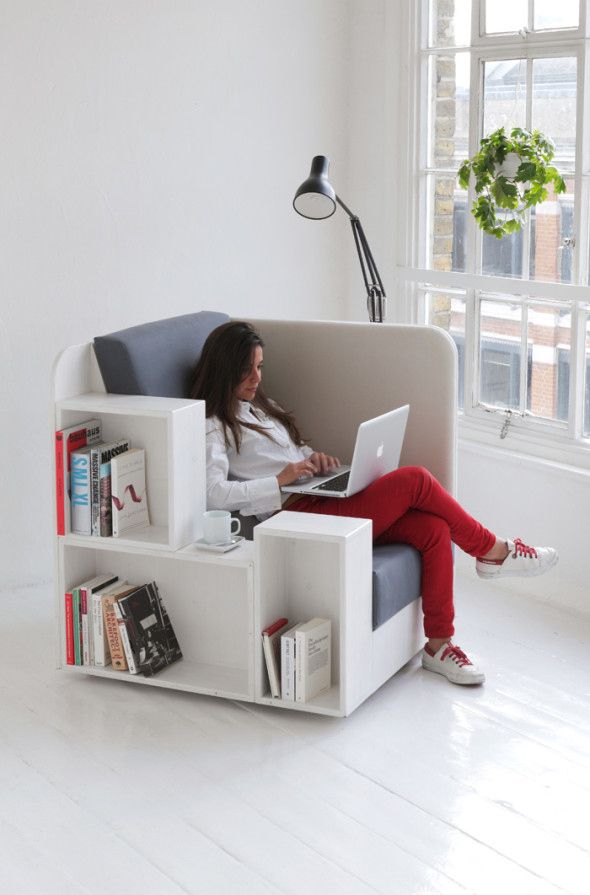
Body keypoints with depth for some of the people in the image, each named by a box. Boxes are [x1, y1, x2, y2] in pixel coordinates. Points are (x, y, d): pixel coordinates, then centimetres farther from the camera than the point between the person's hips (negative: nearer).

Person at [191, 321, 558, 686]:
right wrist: (280, 480, -19)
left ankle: (439, 645, -9)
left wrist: (314, 457, 7)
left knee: (434, 528, -15)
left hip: (323, 500, 9)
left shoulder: (259, 406, 24)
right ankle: (493, 552, 0)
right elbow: (212, 493, -17)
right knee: (416, 480, -20)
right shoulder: (214, 426, -2)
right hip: (299, 516, -9)